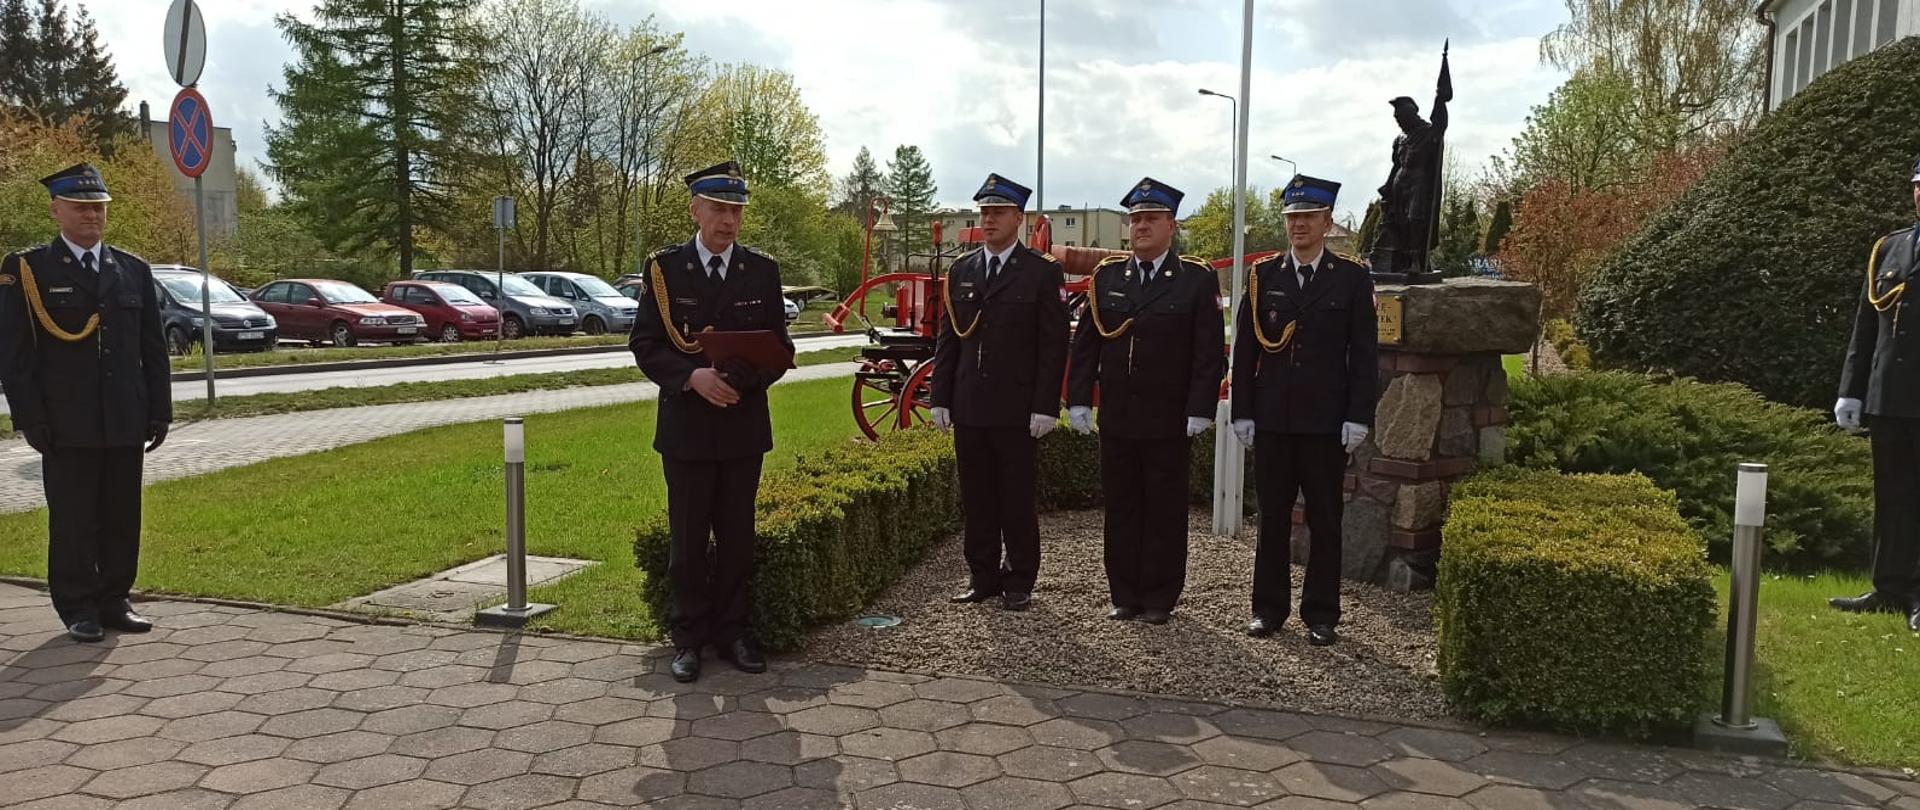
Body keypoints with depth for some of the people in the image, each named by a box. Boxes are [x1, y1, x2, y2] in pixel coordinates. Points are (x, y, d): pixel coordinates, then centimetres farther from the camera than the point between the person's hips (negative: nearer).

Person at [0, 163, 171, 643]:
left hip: (126, 423, 3)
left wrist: (160, 410, 6)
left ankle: (114, 601, 19)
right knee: (73, 521, 4)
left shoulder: (133, 270, 11)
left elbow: (153, 349, 12)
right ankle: (78, 609, 14)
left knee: (123, 518, 8)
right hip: (67, 427, -3)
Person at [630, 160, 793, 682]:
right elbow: (645, 345, -3)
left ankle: (734, 631, 21)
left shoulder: (762, 271, 4)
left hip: (744, 425, 2)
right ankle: (689, 637, 17)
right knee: (688, 541, 6)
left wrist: (745, 378, -17)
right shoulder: (664, 268, -1)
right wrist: (691, 376, -21)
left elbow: (780, 346, 4)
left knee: (738, 538, 8)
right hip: (686, 427, -1)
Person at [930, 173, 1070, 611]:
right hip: (969, 408, 4)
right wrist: (940, 399, 6)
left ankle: (1019, 582, 15)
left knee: (1018, 500, 3)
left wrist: (1045, 406, -12)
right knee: (976, 497, 10)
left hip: (1018, 410, -4)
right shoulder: (961, 271, 11)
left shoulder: (1043, 273, -2)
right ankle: (982, 577, 21)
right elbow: (946, 339, 12)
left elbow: (1053, 345, -6)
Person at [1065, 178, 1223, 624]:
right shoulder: (1106, 276, 8)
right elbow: (1085, 344, 9)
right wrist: (1079, 400, 2)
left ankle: (1159, 599, 16)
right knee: (1120, 508, 9)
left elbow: (1210, 352, -4)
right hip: (1116, 417, 3)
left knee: (1165, 510, 5)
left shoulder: (1198, 279, -1)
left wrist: (1199, 411, -11)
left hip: (1169, 421, -3)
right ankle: (1125, 595, 20)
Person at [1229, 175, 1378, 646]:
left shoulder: (1352, 280, 2)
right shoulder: (1263, 276, 6)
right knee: (1272, 517, 8)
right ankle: (1269, 608, 19)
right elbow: (1245, 349, 5)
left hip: (1326, 422, -1)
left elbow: (1363, 355, 0)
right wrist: (1242, 412, 0)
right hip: (1271, 419, 2)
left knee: (1324, 520, 6)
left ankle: (1321, 615, 16)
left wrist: (1358, 417, -7)